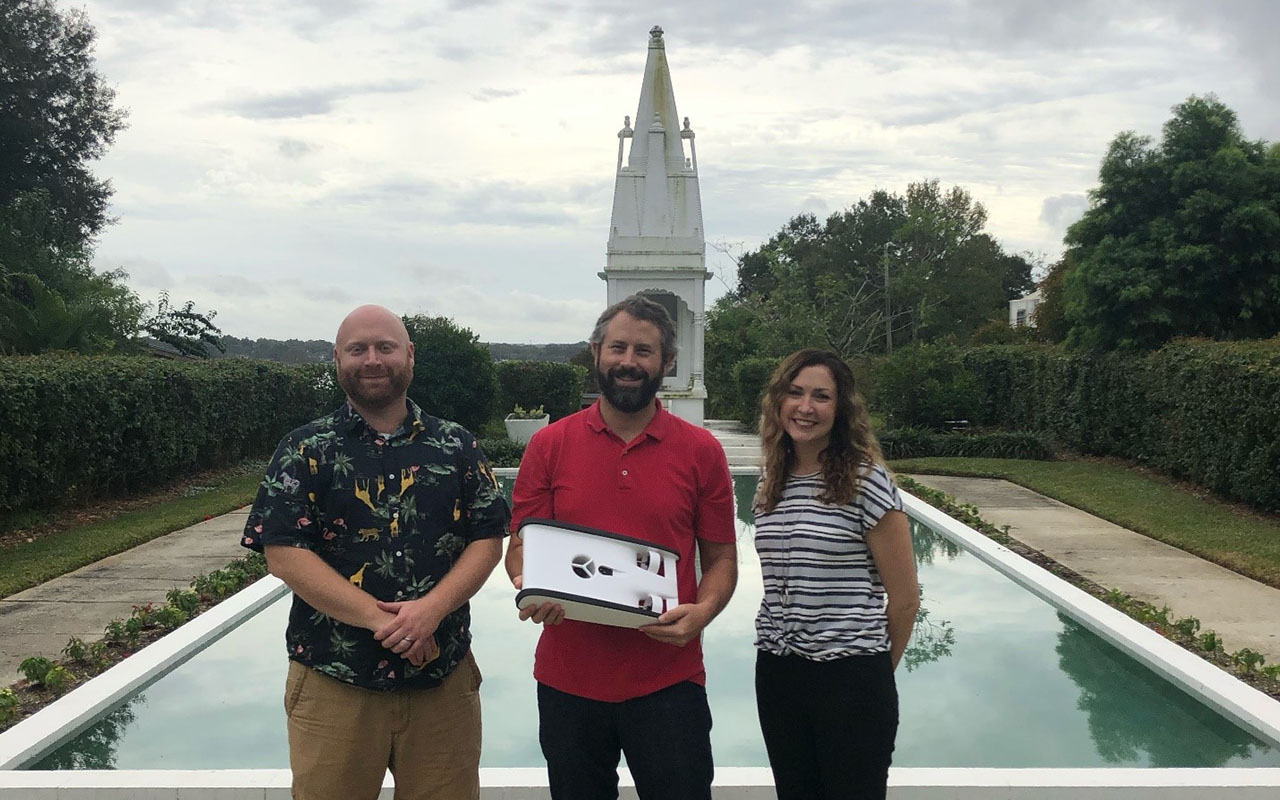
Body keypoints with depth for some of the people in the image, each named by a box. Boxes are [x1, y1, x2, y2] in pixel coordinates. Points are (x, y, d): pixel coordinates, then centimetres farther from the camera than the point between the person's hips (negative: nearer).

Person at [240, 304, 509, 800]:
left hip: (443, 680, 2)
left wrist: (431, 609, -16)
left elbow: (488, 539, 2)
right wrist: (382, 621, -15)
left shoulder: (456, 447, 7)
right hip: (335, 684, -1)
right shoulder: (305, 451, 1)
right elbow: (283, 554, -8)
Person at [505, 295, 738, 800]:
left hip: (668, 680, -1)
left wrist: (702, 612, -15)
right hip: (567, 679, 1)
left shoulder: (701, 451, 1)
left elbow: (721, 559, 5)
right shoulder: (550, 445, 2)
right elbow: (519, 547, 6)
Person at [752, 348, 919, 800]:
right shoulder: (771, 485, 7)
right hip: (776, 676, 6)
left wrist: (877, 672, 4)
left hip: (851, 678, -5)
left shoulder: (865, 481, -10)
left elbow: (905, 598, -6)